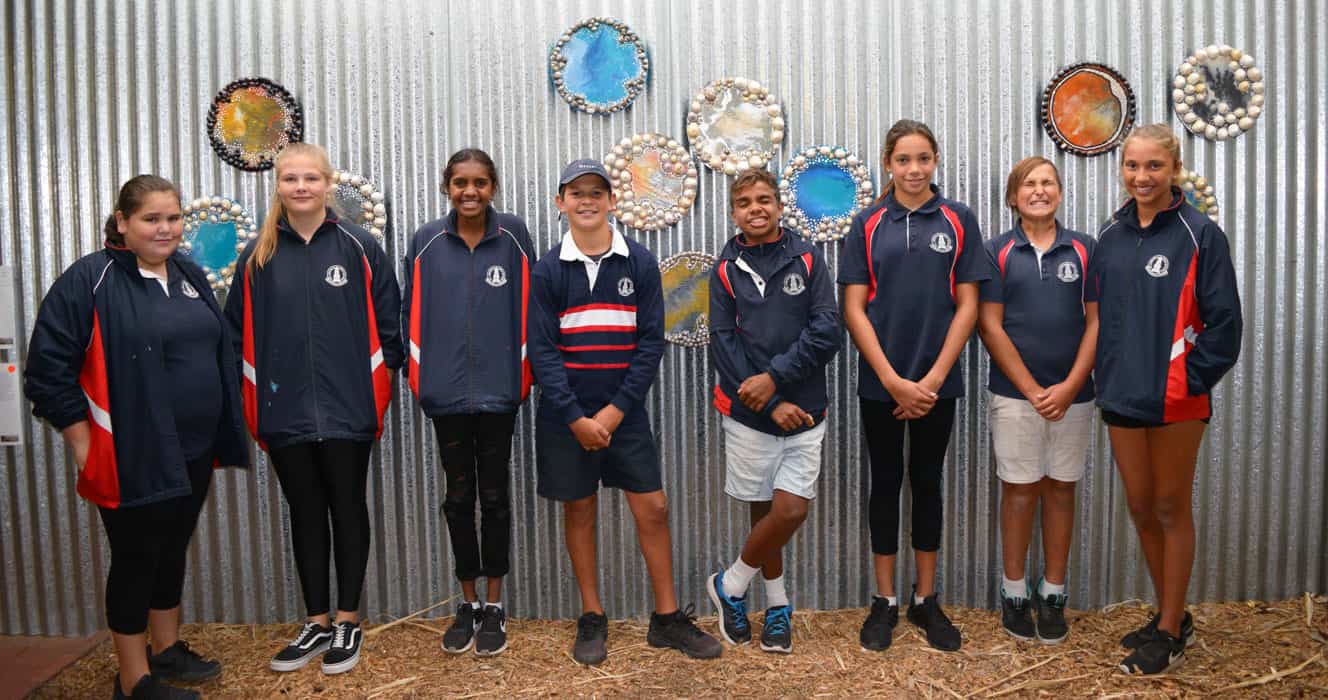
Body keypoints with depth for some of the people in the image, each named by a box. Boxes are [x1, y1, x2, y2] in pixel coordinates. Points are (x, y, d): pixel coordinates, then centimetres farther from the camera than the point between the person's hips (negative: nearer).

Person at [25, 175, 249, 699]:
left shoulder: (190, 275, 9)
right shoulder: (90, 279, -12)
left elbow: (217, 353, 18)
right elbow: (48, 369, -15)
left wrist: (216, 436, 15)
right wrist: (84, 445, -14)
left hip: (193, 452, 7)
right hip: (133, 457, -6)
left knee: (173, 552, 18)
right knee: (136, 559, 5)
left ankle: (168, 650, 36)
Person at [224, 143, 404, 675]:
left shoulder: (358, 247, -2)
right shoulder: (258, 255, 5)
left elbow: (387, 322, 0)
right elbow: (239, 332, 7)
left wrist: (381, 387, -2)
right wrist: (252, 400, 4)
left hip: (347, 408, -2)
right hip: (285, 412, 3)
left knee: (347, 511, 7)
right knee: (305, 515, 12)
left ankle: (347, 622, 20)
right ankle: (317, 623, 26)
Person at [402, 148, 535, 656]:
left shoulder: (513, 236, -1)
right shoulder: (426, 242, 2)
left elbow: (526, 308, 2)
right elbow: (413, 314, 6)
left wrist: (522, 375, 1)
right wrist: (422, 378, 4)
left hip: (498, 390, -1)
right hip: (447, 392, 1)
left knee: (494, 496, 8)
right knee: (459, 497, 11)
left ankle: (494, 606, 21)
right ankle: (467, 603, 25)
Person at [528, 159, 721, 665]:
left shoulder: (640, 262, 0)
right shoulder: (547, 270, -2)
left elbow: (651, 342, -3)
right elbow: (542, 350, -5)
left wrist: (617, 410, -10)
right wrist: (576, 419, -13)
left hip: (624, 410, 1)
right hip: (565, 415, 0)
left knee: (652, 509, 2)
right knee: (579, 510, 9)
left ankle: (667, 618, 17)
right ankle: (592, 619, 23)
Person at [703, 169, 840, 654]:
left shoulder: (807, 259, 3)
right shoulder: (726, 271, 4)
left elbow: (826, 332, -6)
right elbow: (724, 344, -3)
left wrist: (774, 376, -15)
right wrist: (771, 405, -11)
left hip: (803, 411, 0)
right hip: (748, 414, 0)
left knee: (789, 510, -7)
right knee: (766, 511, 6)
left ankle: (731, 586, 17)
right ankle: (777, 604, 28)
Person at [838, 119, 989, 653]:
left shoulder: (957, 221, 2)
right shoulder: (868, 225, 1)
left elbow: (967, 306, -1)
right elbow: (854, 310, -3)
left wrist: (933, 378, -8)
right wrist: (893, 380, -10)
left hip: (936, 381, 0)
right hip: (880, 381, 0)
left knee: (927, 483, 11)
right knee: (885, 483, 8)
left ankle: (926, 600, 23)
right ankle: (884, 601, 20)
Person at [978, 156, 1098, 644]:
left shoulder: (1085, 249, 5)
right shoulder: (997, 251, 1)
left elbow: (1096, 322, 2)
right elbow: (990, 326, -4)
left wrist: (1069, 387, -9)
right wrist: (1032, 389, -8)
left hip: (1072, 394, 2)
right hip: (1015, 394, -1)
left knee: (1060, 489, 9)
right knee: (1019, 490, 5)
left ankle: (1053, 594, 20)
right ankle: (1014, 592, 17)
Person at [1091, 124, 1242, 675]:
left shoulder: (1200, 235, -8)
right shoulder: (1111, 236, 8)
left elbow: (1223, 322, -8)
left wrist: (1189, 380, -13)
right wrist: (1105, 377, 6)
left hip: (1176, 400, -5)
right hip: (1121, 397, 5)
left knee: (1171, 509, 5)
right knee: (1141, 509, 13)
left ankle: (1171, 633, 19)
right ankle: (1170, 616, 31)